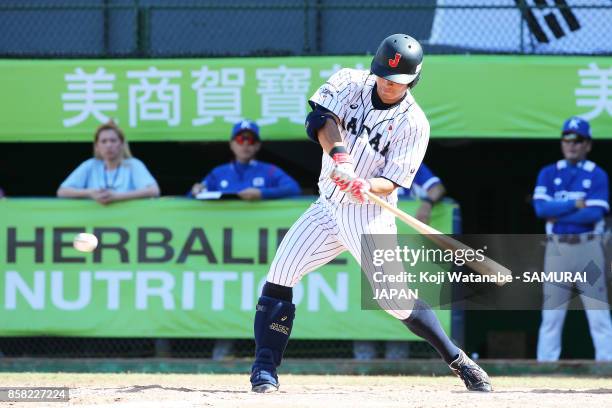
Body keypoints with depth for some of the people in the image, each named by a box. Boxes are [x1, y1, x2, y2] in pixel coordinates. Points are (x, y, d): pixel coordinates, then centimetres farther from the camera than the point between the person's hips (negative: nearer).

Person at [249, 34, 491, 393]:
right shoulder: (350, 83, -2)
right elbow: (321, 118, -18)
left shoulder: (413, 123, -10)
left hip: (369, 214, -4)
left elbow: (393, 182, -14)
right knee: (280, 275, -10)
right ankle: (265, 369, -3)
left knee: (396, 297, -13)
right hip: (327, 207, 4)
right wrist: (339, 156, -35)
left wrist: (367, 187, -36)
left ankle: (458, 361, 3)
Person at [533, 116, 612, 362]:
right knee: (551, 314, 2)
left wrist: (558, 214, -8)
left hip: (588, 247, -2)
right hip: (557, 247, 2)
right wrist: (576, 204, -10)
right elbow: (541, 208, -6)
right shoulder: (548, 174, 10)